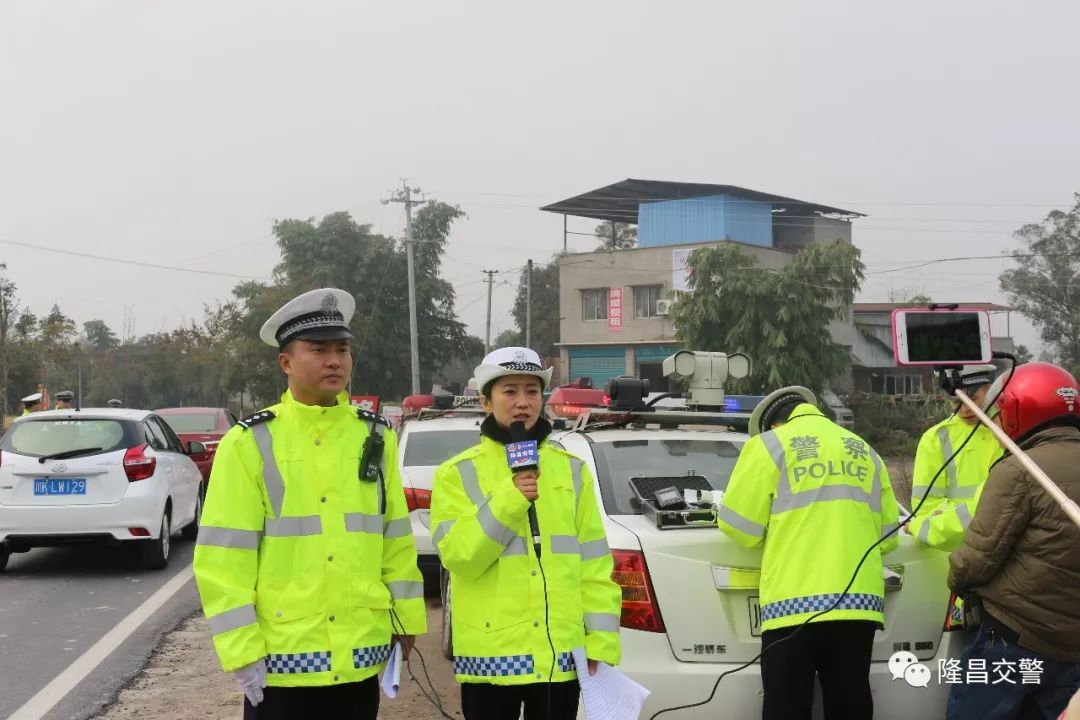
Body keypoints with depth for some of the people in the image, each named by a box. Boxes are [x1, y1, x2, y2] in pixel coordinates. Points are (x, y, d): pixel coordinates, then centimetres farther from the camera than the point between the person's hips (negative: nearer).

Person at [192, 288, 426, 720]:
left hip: (361, 656, 4)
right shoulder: (249, 443, -6)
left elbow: (397, 540, 11)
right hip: (283, 658, -3)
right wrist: (242, 650, -11)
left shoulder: (376, 437, 6)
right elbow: (223, 558, -8)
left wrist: (406, 620, 9)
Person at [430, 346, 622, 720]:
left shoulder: (572, 469, 8)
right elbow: (458, 555, -12)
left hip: (561, 651, 2)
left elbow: (594, 563, 6)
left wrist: (600, 640, 0)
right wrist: (508, 501, -21)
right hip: (491, 653, -2)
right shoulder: (458, 473, 0)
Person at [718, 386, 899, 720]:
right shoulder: (864, 451, 18)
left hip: (794, 603, -5)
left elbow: (740, 526, 0)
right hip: (858, 600, 5)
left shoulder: (769, 444, 3)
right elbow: (887, 534, 20)